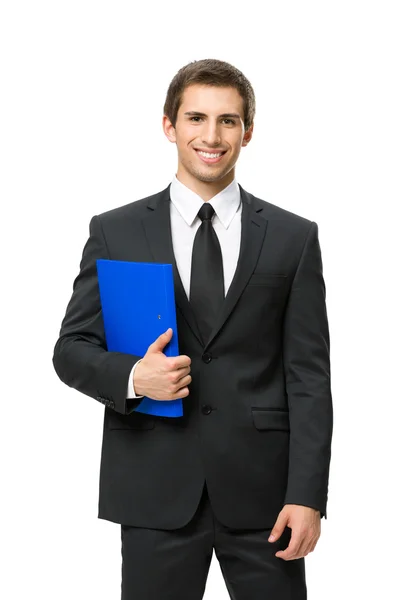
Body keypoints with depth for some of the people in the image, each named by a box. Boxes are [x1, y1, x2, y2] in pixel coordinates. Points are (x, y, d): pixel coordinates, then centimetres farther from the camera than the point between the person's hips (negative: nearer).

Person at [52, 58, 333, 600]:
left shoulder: (294, 238, 4)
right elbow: (71, 349, 7)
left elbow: (308, 377, 1)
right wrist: (131, 377, -15)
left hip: (262, 488, 0)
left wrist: (307, 495, -7)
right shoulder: (115, 232, 5)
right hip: (155, 489, 0)